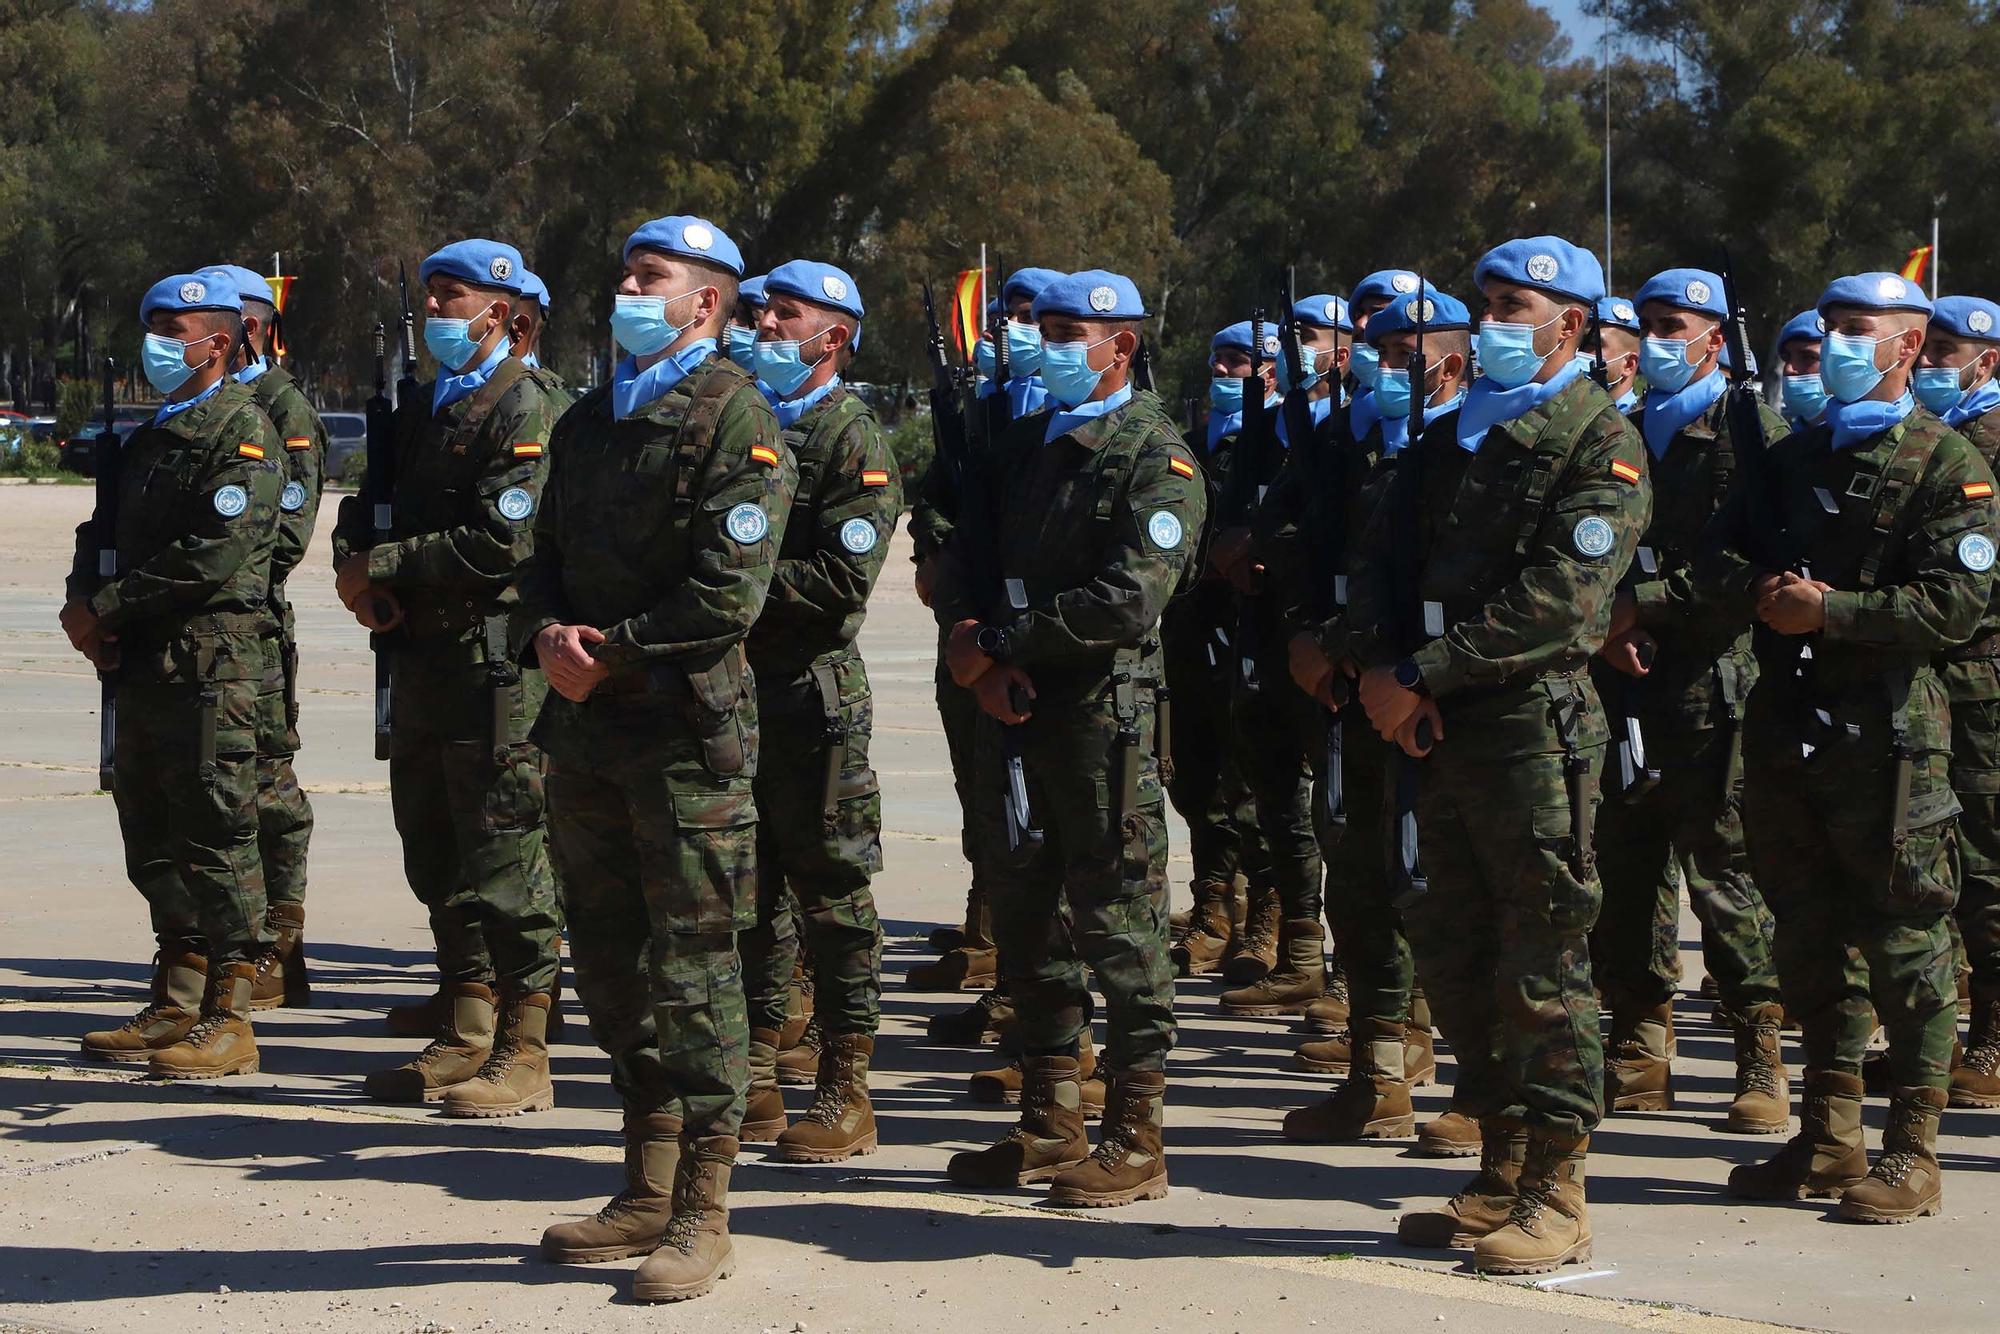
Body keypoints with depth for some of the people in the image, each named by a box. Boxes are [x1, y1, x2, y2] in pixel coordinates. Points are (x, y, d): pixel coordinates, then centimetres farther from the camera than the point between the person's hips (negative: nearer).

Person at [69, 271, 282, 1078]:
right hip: (143, 665, 9)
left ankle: (229, 1022, -5)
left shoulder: (242, 431, -8)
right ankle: (177, 1006, 19)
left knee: (217, 836, -7)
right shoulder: (155, 435, 20)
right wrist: (85, 601, 0)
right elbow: (106, 535, 21)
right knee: (153, 837, 11)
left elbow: (212, 556, -17)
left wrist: (107, 607, -13)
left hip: (210, 663, -9)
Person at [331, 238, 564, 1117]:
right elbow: (368, 508, 21)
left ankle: (523, 1053, -4)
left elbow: (503, 541, -19)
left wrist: (385, 569, -12)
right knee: (437, 857, 12)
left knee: (505, 857, -7)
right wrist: (358, 570, -2)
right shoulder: (420, 408, 19)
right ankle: (466, 1036, 20)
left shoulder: (525, 409, -9)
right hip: (421, 657, 9)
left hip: (494, 659, -9)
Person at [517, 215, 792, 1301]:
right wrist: (546, 636, -3)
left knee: (691, 967, -5)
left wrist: (611, 653, -12)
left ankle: (702, 1216, 1)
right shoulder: (590, 420, 18)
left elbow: (729, 592, -15)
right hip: (587, 728, 8)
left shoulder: (735, 419, -7)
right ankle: (649, 1189, 23)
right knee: (609, 958, 12)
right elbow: (547, 554, 18)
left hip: (686, 730, -8)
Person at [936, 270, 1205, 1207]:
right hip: (1013, 709, 8)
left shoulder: (1156, 456, -7)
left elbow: (1127, 600, -18)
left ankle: (1135, 1140, 1)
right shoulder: (1024, 443, 17)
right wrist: (976, 649, -9)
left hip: (1102, 710, -8)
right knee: (1022, 917, 12)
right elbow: (958, 559, 10)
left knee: (1116, 921, -5)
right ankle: (1049, 1124, 21)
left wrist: (1001, 642, -14)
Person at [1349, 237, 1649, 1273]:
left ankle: (1556, 1201, 1)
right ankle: (1502, 1176, 21)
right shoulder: (1450, 439, 18)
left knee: (1542, 966, -5)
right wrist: (1384, 670, -6)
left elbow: (1556, 601, -16)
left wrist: (1421, 675, -16)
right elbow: (1383, 564, 13)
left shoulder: (1602, 444, -6)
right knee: (1453, 955, 11)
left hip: (1536, 728, -8)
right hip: (1437, 725, 8)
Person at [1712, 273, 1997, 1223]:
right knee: (1809, 931, 12)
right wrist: (1763, 593, -8)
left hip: (1886, 728, -7)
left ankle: (1910, 1154, 2)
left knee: (1903, 938, -4)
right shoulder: (1798, 454, 18)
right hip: (1787, 722, 7)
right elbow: (1720, 551, 14)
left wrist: (1831, 612, -18)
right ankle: (1829, 1136, 21)